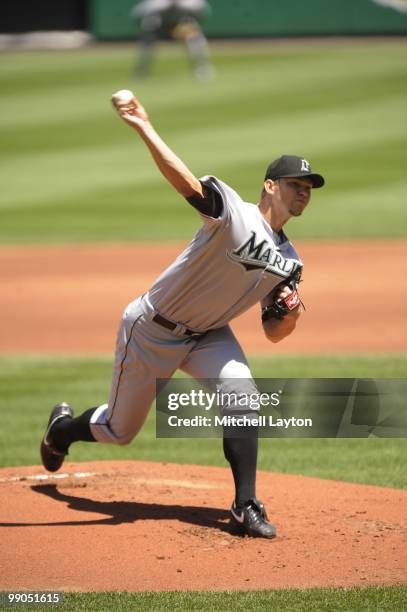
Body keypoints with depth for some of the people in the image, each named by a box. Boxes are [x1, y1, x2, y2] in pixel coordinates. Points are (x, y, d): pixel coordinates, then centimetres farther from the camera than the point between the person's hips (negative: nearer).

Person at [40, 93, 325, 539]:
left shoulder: (289, 262, -1)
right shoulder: (233, 214, -22)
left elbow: (273, 333, 4)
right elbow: (187, 184, -40)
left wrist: (290, 314, -19)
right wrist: (145, 129, -52)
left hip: (208, 336, 5)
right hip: (152, 331, -5)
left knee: (241, 395, -24)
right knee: (118, 431, 9)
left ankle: (246, 507, -16)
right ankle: (63, 428, 44)